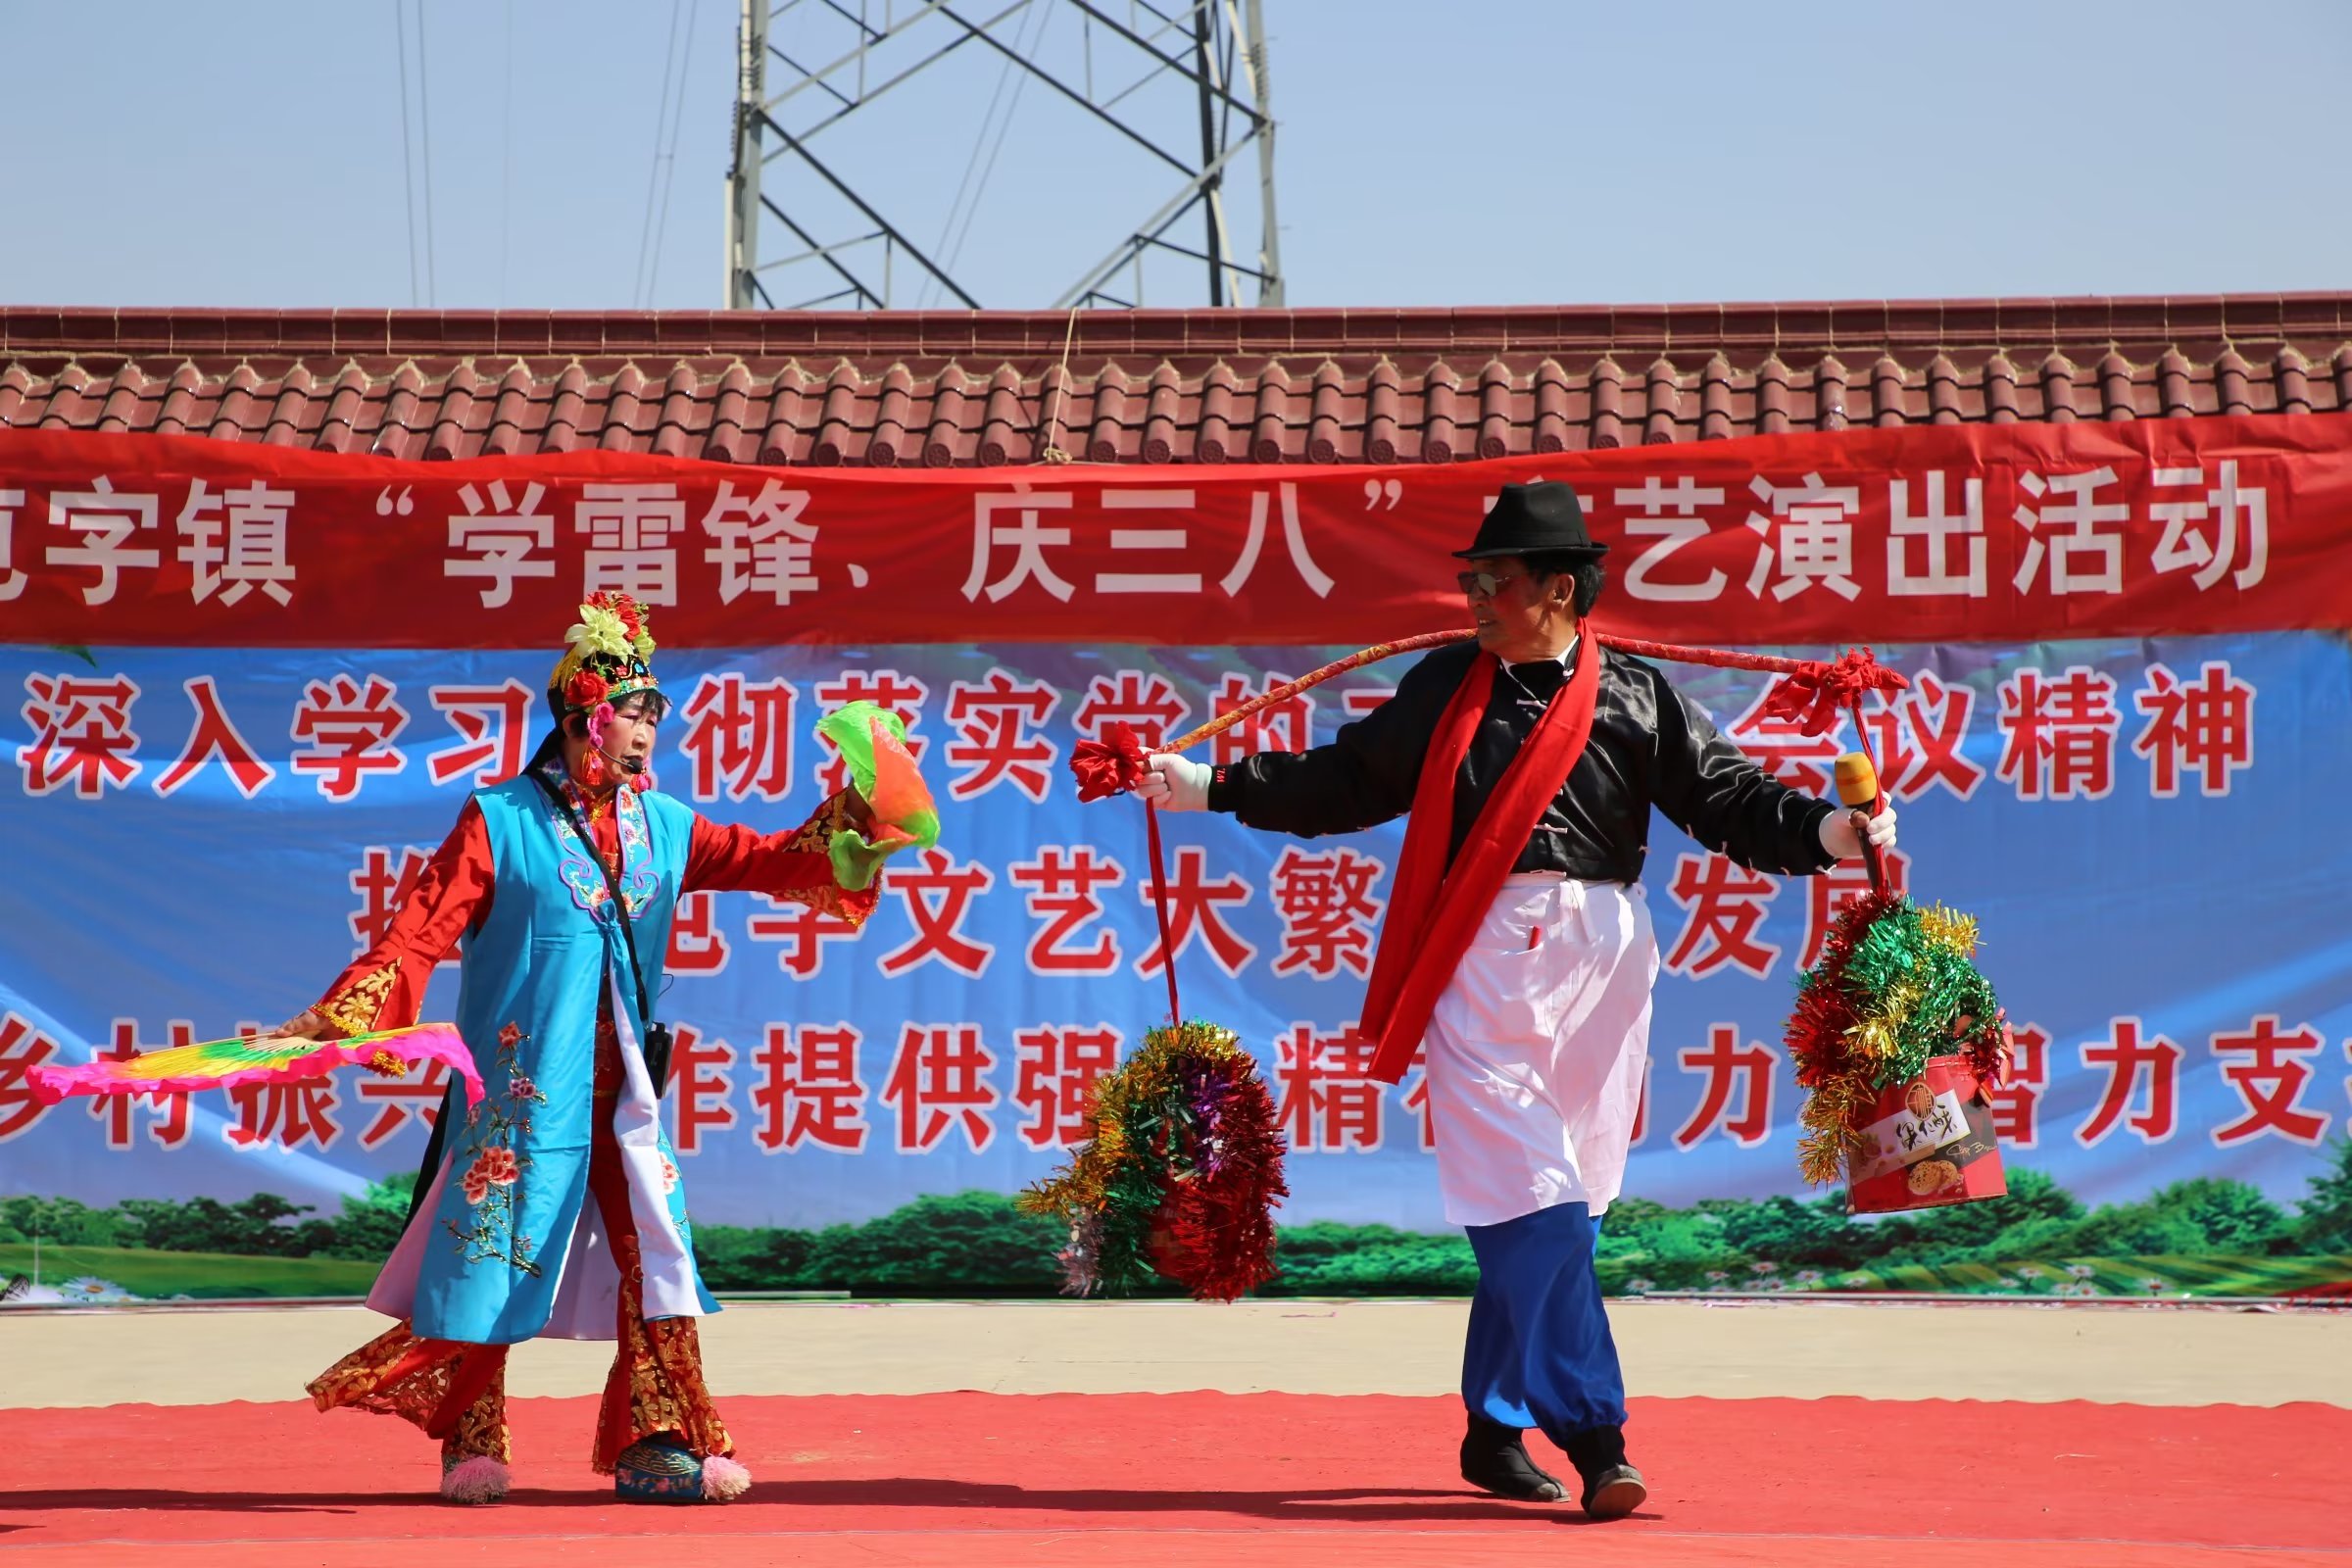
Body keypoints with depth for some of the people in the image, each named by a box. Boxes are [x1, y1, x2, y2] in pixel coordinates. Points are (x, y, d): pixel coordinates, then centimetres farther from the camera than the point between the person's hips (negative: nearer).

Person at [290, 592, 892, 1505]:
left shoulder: (664, 829, 9)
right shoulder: (501, 822, -6)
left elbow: (769, 862, 7)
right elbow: (423, 930, -10)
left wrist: (846, 820, -10)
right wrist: (340, 1016, -20)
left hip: (623, 1094, 5)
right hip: (523, 1090, -5)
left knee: (654, 1255, 1)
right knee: (497, 1257, -1)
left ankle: (655, 1445, 5)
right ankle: (471, 1447, 13)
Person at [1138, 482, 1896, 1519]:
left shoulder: (1638, 698, 8)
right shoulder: (1446, 687, 12)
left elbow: (1727, 796, 2)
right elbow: (1345, 782, 21)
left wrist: (1824, 832, -15)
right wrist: (1212, 788, 19)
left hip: (1597, 960, 1)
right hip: (1479, 959, -1)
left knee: (1530, 1215, 5)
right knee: (1534, 1205, -12)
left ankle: (1495, 1431, 18)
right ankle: (1591, 1434, -13)